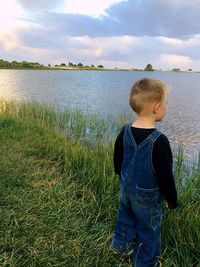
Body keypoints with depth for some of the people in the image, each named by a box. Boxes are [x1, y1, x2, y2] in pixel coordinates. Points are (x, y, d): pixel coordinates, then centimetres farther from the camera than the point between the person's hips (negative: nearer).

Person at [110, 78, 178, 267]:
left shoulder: (124, 132, -10)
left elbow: (117, 162, 4)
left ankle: (121, 244, 50)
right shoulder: (159, 141, -29)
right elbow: (165, 176, -21)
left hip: (127, 188, 6)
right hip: (147, 196, -6)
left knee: (126, 216, 29)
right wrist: (172, 200, -5)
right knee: (148, 229, 16)